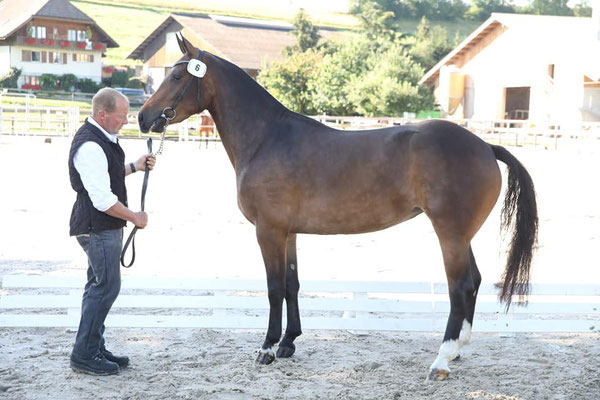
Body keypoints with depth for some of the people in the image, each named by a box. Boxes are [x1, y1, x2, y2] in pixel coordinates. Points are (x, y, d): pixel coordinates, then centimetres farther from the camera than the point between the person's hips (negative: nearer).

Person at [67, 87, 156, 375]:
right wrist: (135, 217, -12)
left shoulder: (101, 138, 10)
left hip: (104, 227, 11)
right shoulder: (90, 146, -23)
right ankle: (84, 355, 3)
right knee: (106, 286, -5)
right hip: (99, 228, -11)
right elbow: (103, 200, -25)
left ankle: (94, 349, 24)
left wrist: (134, 167, 15)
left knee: (100, 286, 15)